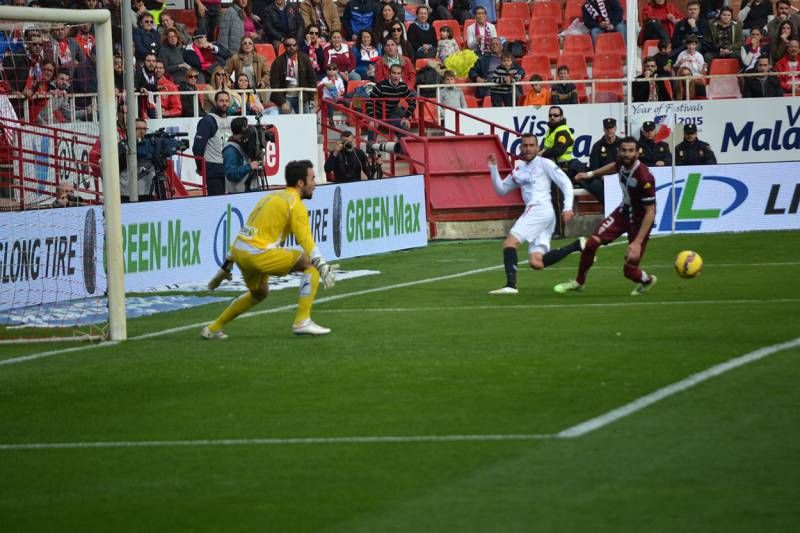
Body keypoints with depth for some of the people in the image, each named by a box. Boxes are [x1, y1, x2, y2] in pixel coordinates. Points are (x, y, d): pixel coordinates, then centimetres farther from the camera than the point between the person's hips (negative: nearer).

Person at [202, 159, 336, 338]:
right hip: (258, 253, -9)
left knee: (259, 293, 32)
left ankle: (213, 329, 36)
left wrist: (227, 266, 29)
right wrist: (323, 267, -22)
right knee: (311, 263, -4)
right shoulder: (295, 204, -4)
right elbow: (306, 241, -18)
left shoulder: (272, 197, 23)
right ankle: (302, 321, -8)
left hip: (239, 250, 9)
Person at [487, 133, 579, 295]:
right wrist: (493, 168, 15)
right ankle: (578, 246, 0)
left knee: (509, 242, -17)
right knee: (536, 262, -5)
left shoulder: (544, 163, 4)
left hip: (540, 209, -8)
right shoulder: (519, 171, 25)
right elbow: (501, 189, 27)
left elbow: (565, 183, -1)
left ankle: (510, 285, -27)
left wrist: (568, 207, -13)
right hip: (532, 212, 8)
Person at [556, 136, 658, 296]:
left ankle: (647, 280, 34)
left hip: (640, 220, -6)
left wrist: (638, 242, -33)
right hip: (624, 211, 6)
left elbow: (650, 212, -29)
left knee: (630, 271, -4)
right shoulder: (622, 163, -12)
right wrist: (591, 174, 26)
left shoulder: (644, 177, -33)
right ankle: (578, 282, 17)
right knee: (592, 242, -7)